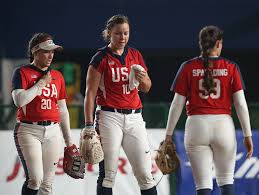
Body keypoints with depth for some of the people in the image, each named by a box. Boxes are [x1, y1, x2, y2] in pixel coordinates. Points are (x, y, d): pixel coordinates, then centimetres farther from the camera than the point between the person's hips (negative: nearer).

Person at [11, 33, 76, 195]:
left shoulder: (57, 76, 14)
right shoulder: (22, 73, -1)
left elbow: (63, 110, 18)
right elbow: (19, 100, -17)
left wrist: (69, 140, 17)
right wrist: (41, 83, -10)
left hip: (53, 132, 5)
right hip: (29, 131, -5)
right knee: (35, 178, -17)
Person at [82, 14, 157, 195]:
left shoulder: (135, 55, 11)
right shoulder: (101, 58, -4)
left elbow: (146, 88, 20)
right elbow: (90, 93, -6)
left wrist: (143, 79, -4)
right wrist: (89, 125, -12)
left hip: (134, 117, 4)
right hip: (109, 117, -4)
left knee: (145, 173, 1)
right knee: (108, 174, -4)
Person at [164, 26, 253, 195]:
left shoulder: (188, 68, 1)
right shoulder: (231, 68, 1)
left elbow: (177, 104, 0)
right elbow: (241, 103, -2)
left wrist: (169, 134, 6)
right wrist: (248, 135, 3)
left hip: (196, 126, 0)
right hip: (224, 125, 0)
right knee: (226, 180, 14)